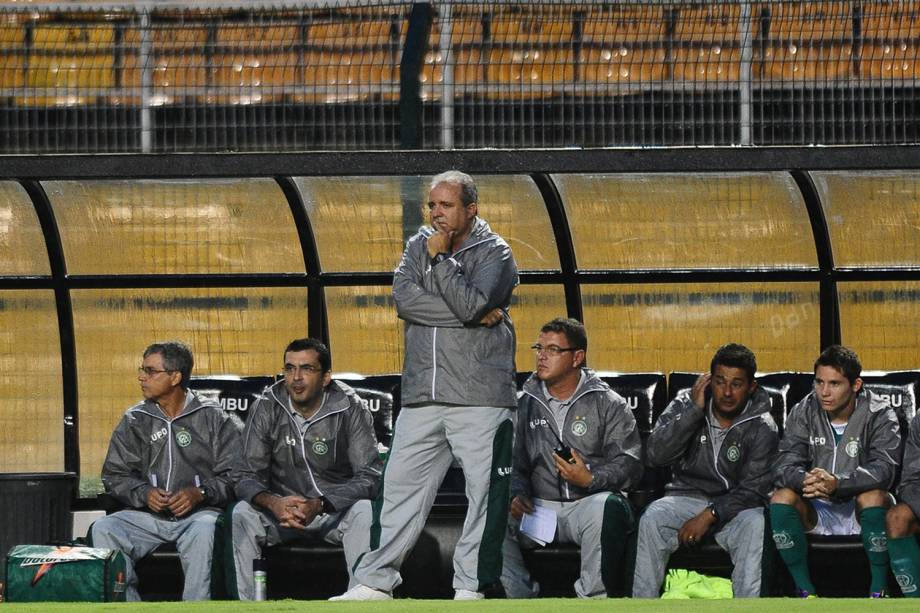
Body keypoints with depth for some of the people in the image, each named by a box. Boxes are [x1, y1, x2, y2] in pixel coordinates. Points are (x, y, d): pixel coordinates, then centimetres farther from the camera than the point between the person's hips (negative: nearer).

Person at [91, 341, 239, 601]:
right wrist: (144, 494, -8)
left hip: (197, 513, -3)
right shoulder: (134, 420, 14)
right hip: (147, 516, 3)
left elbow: (235, 475, 1)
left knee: (204, 530, -38)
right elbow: (115, 475, 11)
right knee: (103, 530, -24)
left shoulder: (212, 417, 6)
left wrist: (200, 493, -15)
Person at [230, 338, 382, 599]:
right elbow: (246, 476, -8)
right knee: (242, 513, -27)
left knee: (364, 512, -33)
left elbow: (370, 476, -18)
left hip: (336, 509, -2)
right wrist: (273, 503, -32)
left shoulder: (350, 408, -11)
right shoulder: (267, 408, -6)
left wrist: (319, 505, -33)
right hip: (283, 508, 2)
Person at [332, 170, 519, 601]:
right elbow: (403, 297, -6)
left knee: (484, 492, -5)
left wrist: (441, 258, -10)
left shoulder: (493, 254, -1)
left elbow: (470, 304, -17)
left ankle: (472, 586, 0)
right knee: (401, 486, 5)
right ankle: (375, 581, 8)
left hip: (479, 398, -4)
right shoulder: (420, 245, 13)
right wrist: (474, 317, -12)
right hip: (422, 397, 4)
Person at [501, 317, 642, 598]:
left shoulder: (608, 404, 4)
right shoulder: (525, 404, 14)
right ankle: (521, 596, -14)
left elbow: (630, 464, -4)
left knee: (607, 506, -40)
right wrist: (517, 495, -6)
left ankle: (593, 599, -26)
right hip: (539, 507, 3)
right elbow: (513, 463, 16)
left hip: (589, 500, -3)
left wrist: (591, 479, -22)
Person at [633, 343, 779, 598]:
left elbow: (753, 490, -11)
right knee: (652, 519, -30)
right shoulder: (685, 404, -1)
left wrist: (709, 515, -24)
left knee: (755, 525, -34)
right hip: (687, 497, 1)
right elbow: (655, 455, -15)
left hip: (733, 504, -1)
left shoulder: (762, 427, -7)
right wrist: (694, 410, -19)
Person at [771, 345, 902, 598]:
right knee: (781, 498, -26)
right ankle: (806, 591, -17)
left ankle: (879, 590, -21)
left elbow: (883, 470, -24)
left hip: (861, 512, -2)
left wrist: (837, 483, -41)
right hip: (817, 513, 3)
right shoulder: (803, 413, -1)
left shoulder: (879, 415, -9)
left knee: (874, 495, -35)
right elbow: (785, 467, -12)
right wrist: (805, 480, -37)